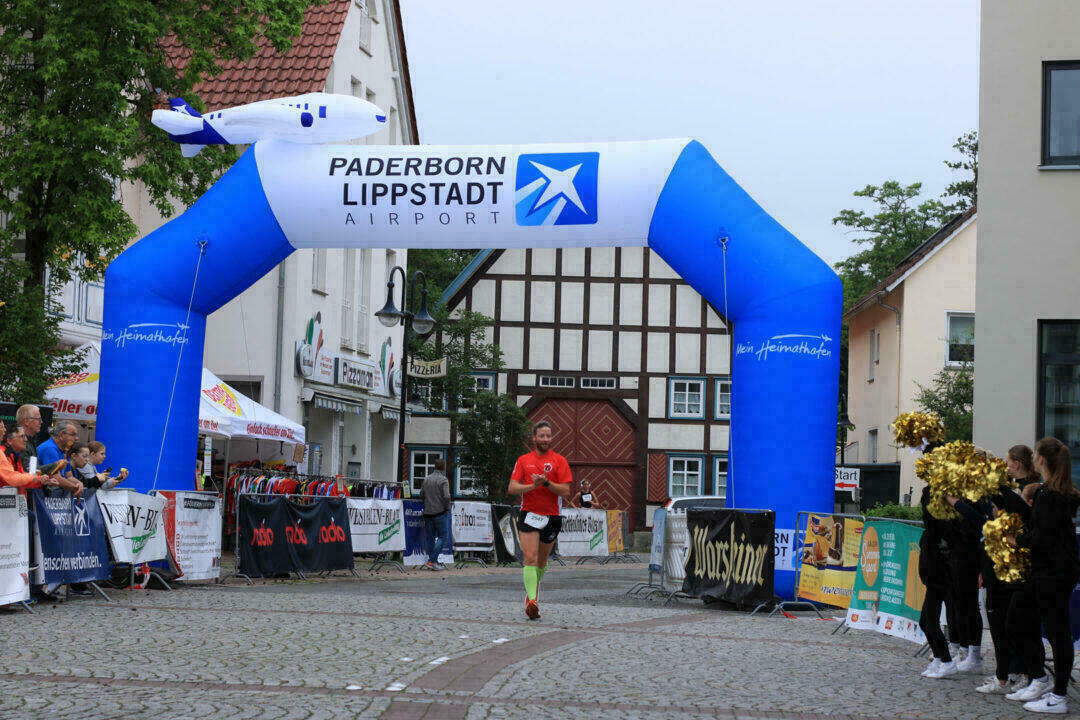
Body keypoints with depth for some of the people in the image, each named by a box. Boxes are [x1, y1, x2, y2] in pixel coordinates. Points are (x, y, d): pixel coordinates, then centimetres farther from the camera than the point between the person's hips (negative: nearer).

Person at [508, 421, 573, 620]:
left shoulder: (559, 461, 2)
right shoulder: (523, 460, 7)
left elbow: (566, 491, -5)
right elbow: (512, 488, 0)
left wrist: (546, 482, -19)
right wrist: (533, 485, -16)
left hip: (551, 517, 1)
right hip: (529, 514, -1)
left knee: (541, 561, 13)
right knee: (530, 558, -16)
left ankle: (532, 589, 39)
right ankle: (532, 601, -24)